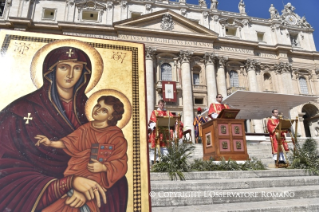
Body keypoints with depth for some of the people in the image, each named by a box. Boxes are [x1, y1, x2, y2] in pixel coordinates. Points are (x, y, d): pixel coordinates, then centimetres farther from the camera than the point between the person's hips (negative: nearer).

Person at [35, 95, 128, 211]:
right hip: (76, 171, 6)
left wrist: (103, 167, -20)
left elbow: (120, 163, -5)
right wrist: (51, 143, -8)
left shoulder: (116, 136, -5)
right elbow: (69, 142, 7)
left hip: (95, 176, -5)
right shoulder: (85, 128, 11)